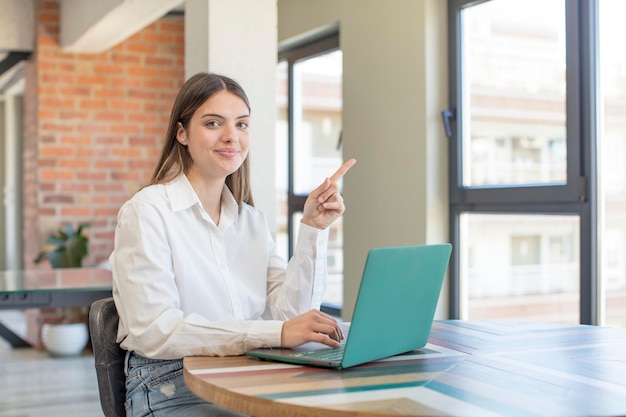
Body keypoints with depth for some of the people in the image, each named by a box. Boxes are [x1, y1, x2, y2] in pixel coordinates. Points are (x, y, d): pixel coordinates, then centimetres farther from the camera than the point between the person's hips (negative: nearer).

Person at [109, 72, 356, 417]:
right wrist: (275, 333, -25)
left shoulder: (252, 220, 12)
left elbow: (291, 314, 4)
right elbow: (154, 331, -17)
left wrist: (313, 230, -5)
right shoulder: (147, 211, -6)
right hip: (170, 388, -5)